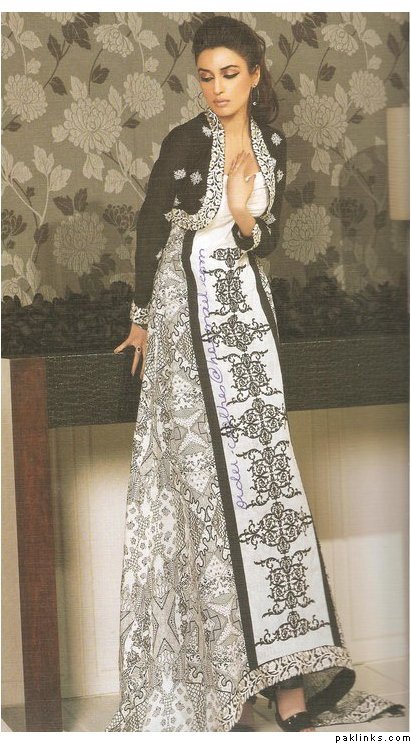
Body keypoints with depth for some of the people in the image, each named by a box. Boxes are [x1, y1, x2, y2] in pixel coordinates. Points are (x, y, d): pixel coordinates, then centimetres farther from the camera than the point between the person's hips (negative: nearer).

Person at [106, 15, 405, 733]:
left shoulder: (271, 144, 7)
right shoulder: (186, 141, -8)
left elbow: (268, 240, 12)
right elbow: (149, 228, -1)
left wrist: (246, 223, -11)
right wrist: (141, 319, 6)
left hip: (248, 310, 5)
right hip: (189, 311, -5)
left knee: (261, 472, 4)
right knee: (212, 476, -6)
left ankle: (283, 670, 12)